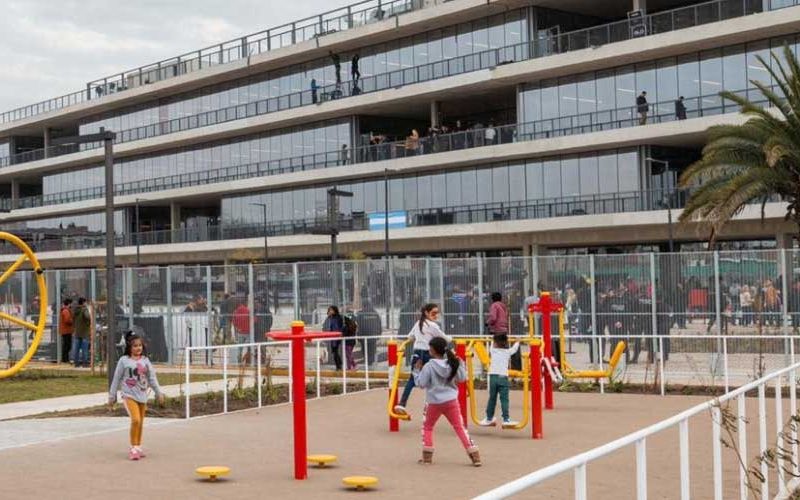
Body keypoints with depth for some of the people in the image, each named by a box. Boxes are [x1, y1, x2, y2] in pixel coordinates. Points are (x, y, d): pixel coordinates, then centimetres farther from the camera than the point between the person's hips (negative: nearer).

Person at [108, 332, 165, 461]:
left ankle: (138, 447, 25)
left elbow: (152, 378, 12)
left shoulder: (145, 360, 7)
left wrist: (159, 393, 9)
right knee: (135, 420, -19)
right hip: (129, 395, -4)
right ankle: (133, 448, -9)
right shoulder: (124, 360, -3)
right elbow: (117, 379, 1)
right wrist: (112, 396, 4)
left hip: (142, 395, 4)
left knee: (140, 423, 10)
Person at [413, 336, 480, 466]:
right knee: (460, 428, 5)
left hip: (434, 403, -2)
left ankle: (427, 456, 14)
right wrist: (461, 365, 14)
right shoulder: (452, 364, 0)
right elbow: (462, 378, 5)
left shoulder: (428, 366, -11)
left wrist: (417, 370, 4)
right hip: (451, 401, 2)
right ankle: (474, 456, -2)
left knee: (427, 427, 19)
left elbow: (421, 383, -7)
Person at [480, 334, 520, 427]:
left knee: (492, 399, 12)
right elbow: (515, 348, 26)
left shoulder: (493, 350, 8)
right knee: (504, 399, -5)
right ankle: (506, 419, -10)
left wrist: (493, 341, 52)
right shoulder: (508, 352, 7)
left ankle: (489, 418, 21)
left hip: (493, 377, 2)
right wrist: (518, 342, 46)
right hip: (503, 377, -2)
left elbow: (492, 345, 32)